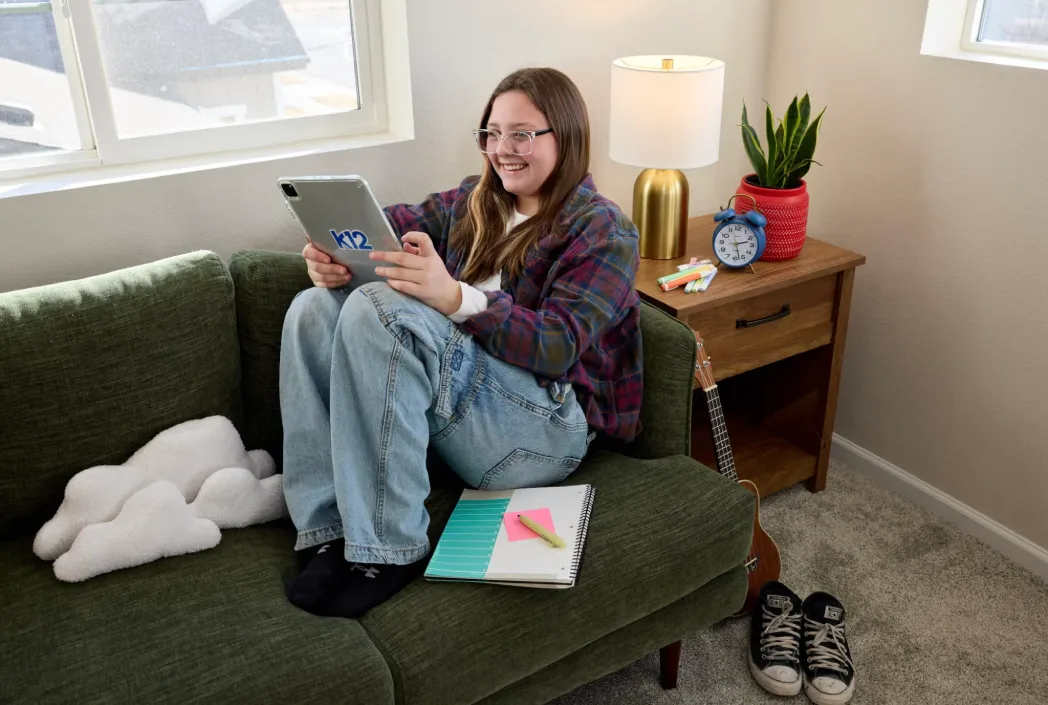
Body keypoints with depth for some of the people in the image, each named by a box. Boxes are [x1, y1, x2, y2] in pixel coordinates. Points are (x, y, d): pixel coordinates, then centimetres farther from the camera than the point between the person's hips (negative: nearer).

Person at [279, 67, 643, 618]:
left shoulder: (603, 232, -3)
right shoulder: (477, 200, 19)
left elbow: (558, 346, -17)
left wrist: (454, 298, -33)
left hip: (546, 425, -7)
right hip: (456, 391, 8)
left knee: (377, 309, -27)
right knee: (315, 308, -8)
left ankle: (388, 551, -25)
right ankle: (331, 532, -17)